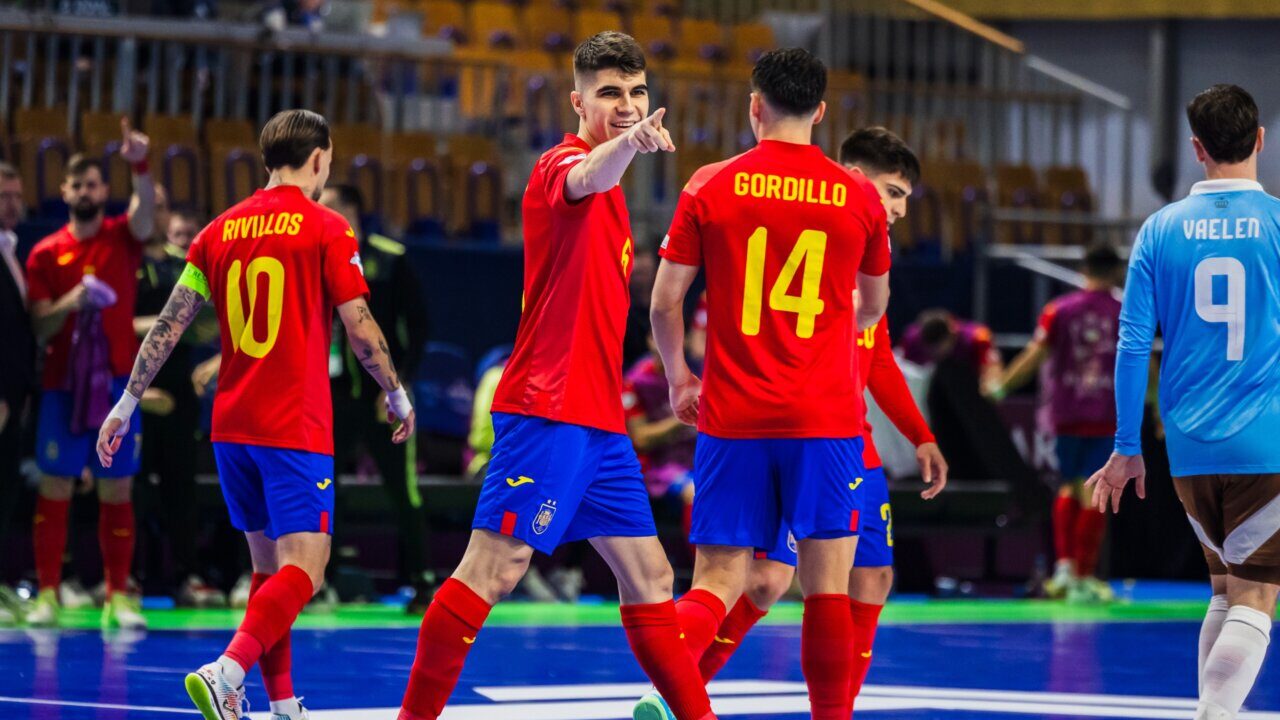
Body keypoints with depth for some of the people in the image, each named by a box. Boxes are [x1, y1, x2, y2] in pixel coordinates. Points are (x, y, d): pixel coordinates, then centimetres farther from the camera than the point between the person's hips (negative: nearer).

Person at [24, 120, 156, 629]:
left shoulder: (123, 238, 4)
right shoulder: (45, 254, 5)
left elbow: (145, 210, -18)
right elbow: (39, 329, 2)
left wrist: (139, 164, -36)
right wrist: (68, 304, -18)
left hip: (116, 383, 0)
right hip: (62, 385, 0)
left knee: (117, 492, 1)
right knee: (54, 489, -1)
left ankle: (118, 597, 4)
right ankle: (48, 595, 3)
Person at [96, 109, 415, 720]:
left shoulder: (220, 231, 10)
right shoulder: (326, 229, -5)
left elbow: (168, 326, 9)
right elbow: (360, 329, -7)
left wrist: (128, 403, 14)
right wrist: (397, 394, 8)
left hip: (231, 426, 6)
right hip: (297, 429, -6)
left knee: (269, 564, 17)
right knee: (303, 568, -10)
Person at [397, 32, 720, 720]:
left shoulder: (609, 191, 20)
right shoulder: (563, 163, -8)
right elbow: (588, 177, -36)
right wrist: (629, 143, -56)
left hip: (599, 420, 9)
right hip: (548, 411, -9)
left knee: (648, 576, 11)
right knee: (494, 567, -11)